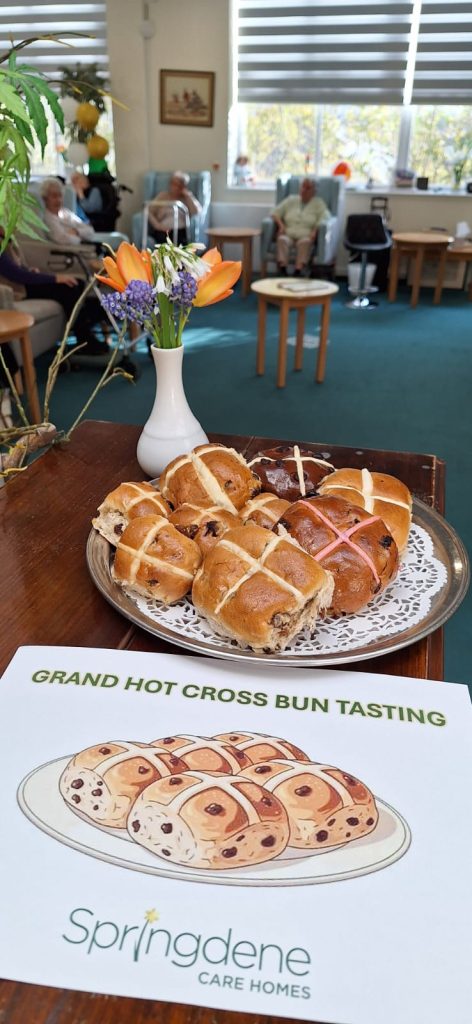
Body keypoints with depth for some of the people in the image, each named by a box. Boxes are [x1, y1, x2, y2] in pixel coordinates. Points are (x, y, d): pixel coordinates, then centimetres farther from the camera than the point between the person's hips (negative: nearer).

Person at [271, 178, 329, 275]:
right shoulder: (291, 200, 22)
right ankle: (282, 270, -54)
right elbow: (275, 213, 18)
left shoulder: (318, 203, 15)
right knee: (282, 240, -35)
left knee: (305, 242, -38)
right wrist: (281, 225, -1)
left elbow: (325, 217, 0)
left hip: (306, 236, -2)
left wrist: (315, 230, -17)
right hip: (288, 234, 2)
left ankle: (298, 272, -57)